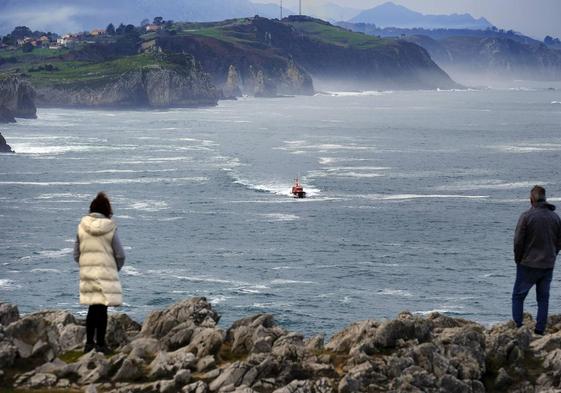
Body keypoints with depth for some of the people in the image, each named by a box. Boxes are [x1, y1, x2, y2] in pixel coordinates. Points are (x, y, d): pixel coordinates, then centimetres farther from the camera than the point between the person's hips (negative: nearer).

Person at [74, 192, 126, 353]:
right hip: (106, 272, -3)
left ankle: (89, 342, 13)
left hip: (87, 273, 3)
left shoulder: (82, 227, 1)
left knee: (93, 307, 13)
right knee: (102, 308, 2)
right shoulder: (110, 228, -7)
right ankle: (100, 343, 4)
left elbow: (76, 254, 6)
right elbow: (120, 255, -4)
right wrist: (115, 269, 14)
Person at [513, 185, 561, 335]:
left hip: (528, 265, -4)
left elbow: (518, 241, -10)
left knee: (518, 296, 6)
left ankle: (517, 327, -1)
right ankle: (540, 331, 7)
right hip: (548, 266, 4)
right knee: (543, 299, 10)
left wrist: (518, 259, 3)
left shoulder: (527, 216, -12)